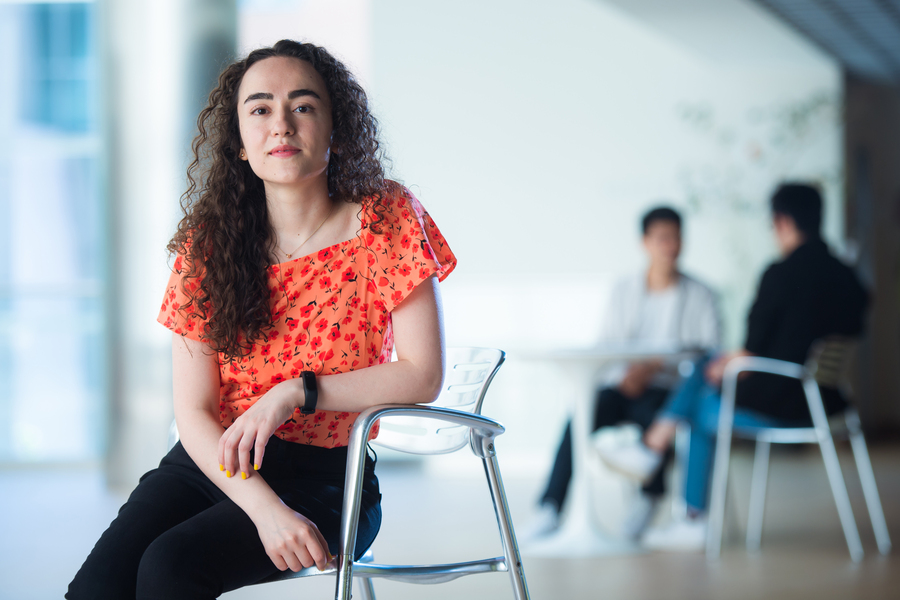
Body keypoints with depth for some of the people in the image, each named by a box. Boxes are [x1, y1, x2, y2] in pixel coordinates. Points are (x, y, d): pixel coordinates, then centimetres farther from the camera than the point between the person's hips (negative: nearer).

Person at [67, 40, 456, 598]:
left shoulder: (387, 220, -6)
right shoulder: (208, 243, 0)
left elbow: (423, 375, -8)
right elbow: (193, 411, -5)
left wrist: (295, 394, -16)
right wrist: (264, 508, -21)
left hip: (323, 476, -2)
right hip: (211, 461, 2)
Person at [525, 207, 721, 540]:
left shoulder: (699, 296, 7)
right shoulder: (624, 291, 15)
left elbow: (709, 352, -4)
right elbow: (606, 345, 9)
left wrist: (654, 367, -18)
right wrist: (625, 372, -14)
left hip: (668, 389, -2)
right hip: (623, 384, 2)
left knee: (654, 416, -37)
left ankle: (649, 499, -15)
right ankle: (549, 511, -31)